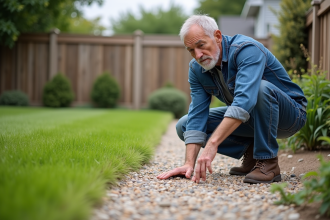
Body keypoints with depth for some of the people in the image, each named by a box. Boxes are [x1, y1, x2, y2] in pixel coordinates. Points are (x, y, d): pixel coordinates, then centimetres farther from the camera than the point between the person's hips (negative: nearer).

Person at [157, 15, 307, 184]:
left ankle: (268, 162, -24)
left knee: (261, 88, -40)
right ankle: (251, 151, 2)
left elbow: (244, 100, -43)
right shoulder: (196, 69, -7)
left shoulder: (247, 49, -29)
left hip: (290, 113, -6)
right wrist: (189, 164, -24)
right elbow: (197, 116, -12)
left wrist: (212, 144, -50)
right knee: (184, 125, -5)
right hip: (249, 119, 7)